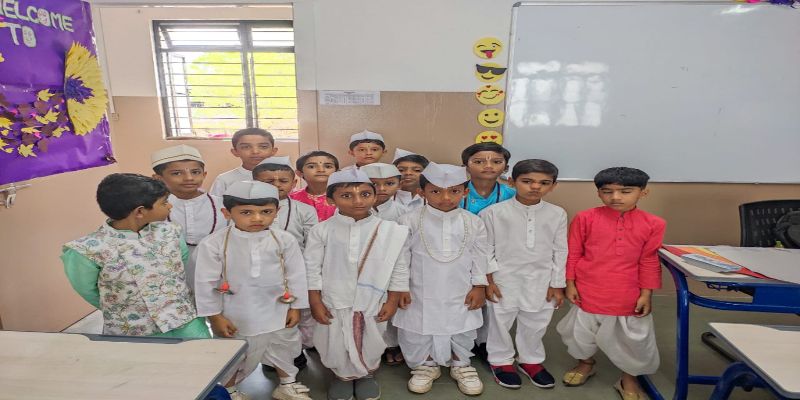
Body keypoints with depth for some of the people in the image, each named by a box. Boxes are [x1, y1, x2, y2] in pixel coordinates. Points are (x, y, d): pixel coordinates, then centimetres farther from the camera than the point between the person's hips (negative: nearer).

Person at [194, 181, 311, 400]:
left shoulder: (284, 240, -13)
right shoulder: (213, 244, -18)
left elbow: (296, 274, -4)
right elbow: (205, 283, -10)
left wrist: (295, 307, 0)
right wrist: (215, 316, -6)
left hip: (278, 311, 3)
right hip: (237, 314, -2)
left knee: (283, 349, 22)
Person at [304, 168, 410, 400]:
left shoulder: (390, 231, -11)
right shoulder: (321, 231, -12)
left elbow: (399, 268, -4)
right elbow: (312, 268, -5)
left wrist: (392, 301, -2)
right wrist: (315, 302, -4)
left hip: (372, 303, 1)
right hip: (333, 303, 0)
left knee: (370, 343, 18)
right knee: (336, 344, 15)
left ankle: (367, 374, 48)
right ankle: (342, 376, 46)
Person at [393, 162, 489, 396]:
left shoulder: (473, 223, -6)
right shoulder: (410, 221, -13)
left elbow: (480, 256, 2)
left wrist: (479, 286, 2)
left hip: (460, 293, 2)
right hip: (421, 293, -1)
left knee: (462, 330, 17)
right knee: (418, 330, 13)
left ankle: (460, 365, 41)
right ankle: (426, 366, 38)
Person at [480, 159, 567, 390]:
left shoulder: (557, 214, -2)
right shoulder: (493, 212, -10)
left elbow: (560, 251, 3)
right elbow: (486, 249, -5)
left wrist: (557, 285, 3)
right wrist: (488, 279, -6)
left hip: (541, 281, 3)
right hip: (504, 279, -2)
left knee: (535, 324, 16)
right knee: (500, 322, 11)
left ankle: (531, 360, 40)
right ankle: (501, 361, 34)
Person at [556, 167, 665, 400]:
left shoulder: (653, 224, -5)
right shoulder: (585, 218, -8)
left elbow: (649, 262, 0)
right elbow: (572, 254, -3)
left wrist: (646, 294, 0)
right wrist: (569, 284, -4)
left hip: (628, 295, 1)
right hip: (588, 290, 0)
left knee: (633, 339, 13)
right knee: (581, 331, 17)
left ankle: (629, 380, 39)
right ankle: (585, 364, 46)